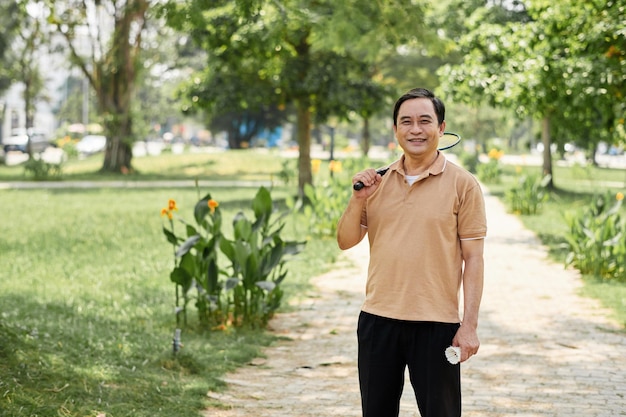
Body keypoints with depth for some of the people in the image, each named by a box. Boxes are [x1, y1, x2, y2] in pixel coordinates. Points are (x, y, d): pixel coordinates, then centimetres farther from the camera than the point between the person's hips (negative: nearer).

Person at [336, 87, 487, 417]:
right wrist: (358, 198, -7)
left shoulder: (462, 184, -3)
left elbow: (473, 258, -5)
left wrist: (469, 325, -11)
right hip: (378, 318, 4)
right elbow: (346, 241, 10)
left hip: (436, 324, -4)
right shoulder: (377, 181, 9)